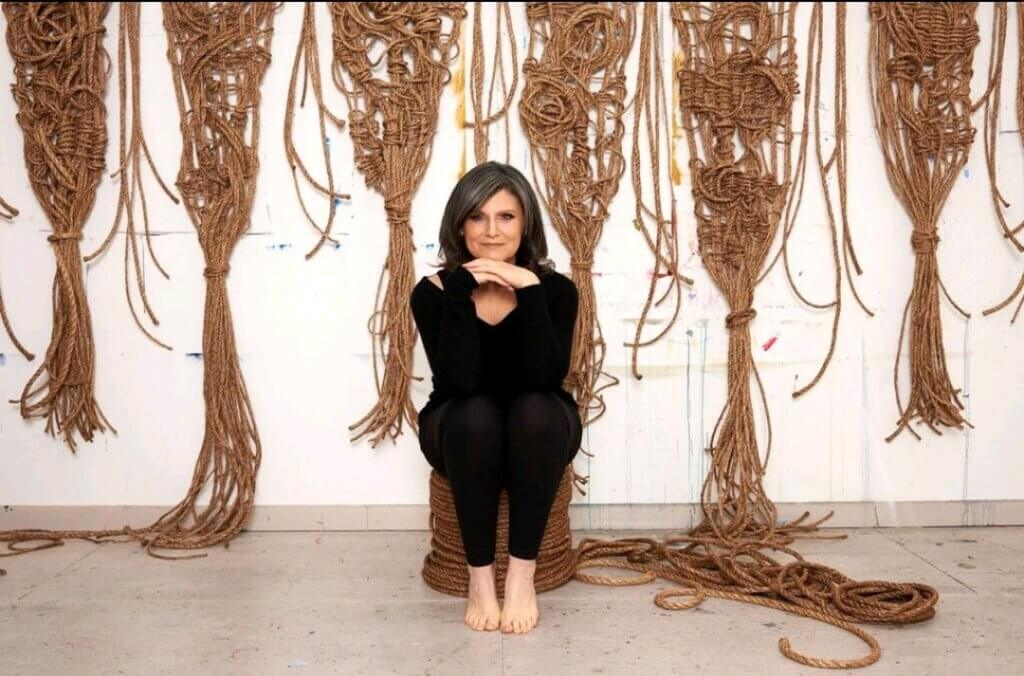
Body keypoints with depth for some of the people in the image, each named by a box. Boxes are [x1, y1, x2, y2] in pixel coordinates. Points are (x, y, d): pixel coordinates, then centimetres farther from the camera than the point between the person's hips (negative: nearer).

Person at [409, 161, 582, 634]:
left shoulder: (555, 289, -12)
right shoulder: (434, 292, -14)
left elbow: (544, 378, -26)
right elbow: (458, 381, -27)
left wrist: (530, 292, -32)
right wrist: (461, 292, -33)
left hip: (539, 436, 1)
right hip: (463, 436, 0)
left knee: (534, 409, -33)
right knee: (475, 414, -34)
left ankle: (522, 573, -21)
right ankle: (479, 575, -19)